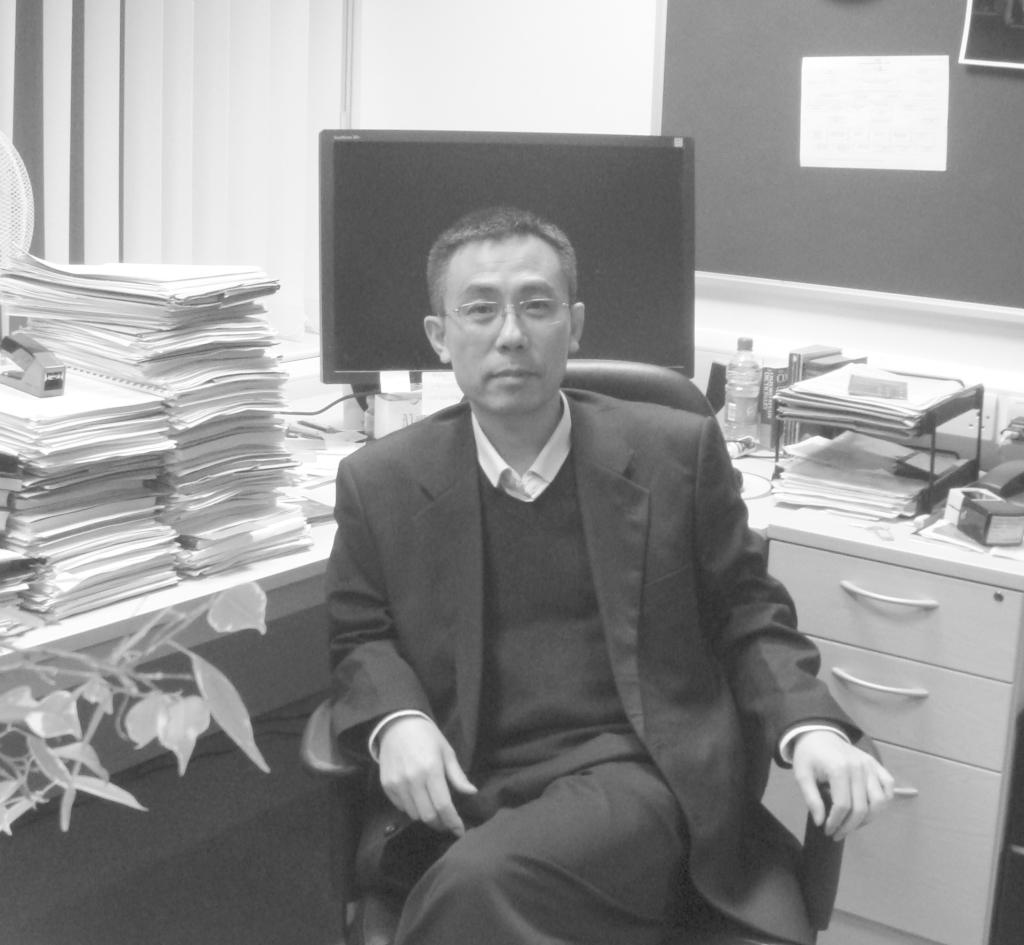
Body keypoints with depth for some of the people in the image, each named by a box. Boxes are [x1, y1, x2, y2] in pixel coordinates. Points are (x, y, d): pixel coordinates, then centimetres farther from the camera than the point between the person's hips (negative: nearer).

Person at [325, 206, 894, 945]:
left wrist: (808, 726, -7)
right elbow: (361, 638, 16)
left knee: (480, 880, -31)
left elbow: (746, 612, 11)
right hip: (464, 792, 2)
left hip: (639, 774, -1)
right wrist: (397, 721, -6)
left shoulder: (678, 451, 3)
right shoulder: (380, 482, 6)